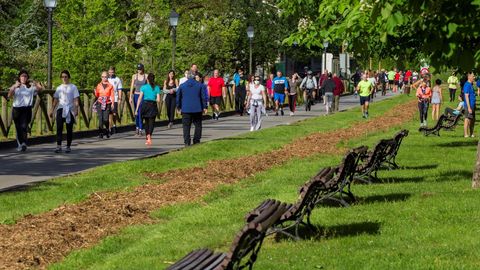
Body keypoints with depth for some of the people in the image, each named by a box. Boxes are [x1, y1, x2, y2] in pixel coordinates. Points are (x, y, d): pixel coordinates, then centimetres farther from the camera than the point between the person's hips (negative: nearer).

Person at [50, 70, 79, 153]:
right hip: (60, 109, 2)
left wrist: (76, 109, -14)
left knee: (69, 129, 2)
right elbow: (55, 100, 18)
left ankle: (68, 146, 10)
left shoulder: (73, 87, 4)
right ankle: (58, 146, -16)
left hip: (70, 110, -2)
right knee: (59, 127, -12)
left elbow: (76, 99, -1)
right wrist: (52, 110, 12)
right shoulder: (59, 88, 15)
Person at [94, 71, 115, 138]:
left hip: (107, 104, -1)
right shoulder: (99, 85, 10)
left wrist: (112, 103, -5)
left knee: (106, 119, -9)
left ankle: (107, 131, 15)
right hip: (100, 104, 1)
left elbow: (112, 95, 2)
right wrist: (95, 91, 2)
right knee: (100, 119, -8)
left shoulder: (110, 86, 5)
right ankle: (100, 133, -2)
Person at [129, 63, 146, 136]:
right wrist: (130, 97, 2)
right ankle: (137, 127, 25)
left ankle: (141, 129, -11)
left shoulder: (146, 76, 0)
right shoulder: (134, 76, 4)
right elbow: (132, 87, 6)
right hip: (136, 95, 2)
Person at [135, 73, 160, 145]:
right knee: (151, 122, 0)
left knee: (146, 122, 17)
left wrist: (136, 109, -2)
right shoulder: (157, 88, 2)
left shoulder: (143, 87, 2)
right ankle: (149, 137, -21)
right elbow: (158, 100, -2)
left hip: (145, 105, 1)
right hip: (153, 105, -1)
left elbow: (140, 99, -3)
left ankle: (147, 137, 19)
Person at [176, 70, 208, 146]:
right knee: (198, 125, 11)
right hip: (197, 109, 0)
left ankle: (187, 142, -6)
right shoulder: (200, 85, 0)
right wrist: (204, 107, 8)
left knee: (186, 126, 2)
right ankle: (196, 141, 9)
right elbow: (204, 97, 1)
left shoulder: (182, 86, 2)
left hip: (186, 109, 0)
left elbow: (178, 97, 9)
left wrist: (178, 107, 20)